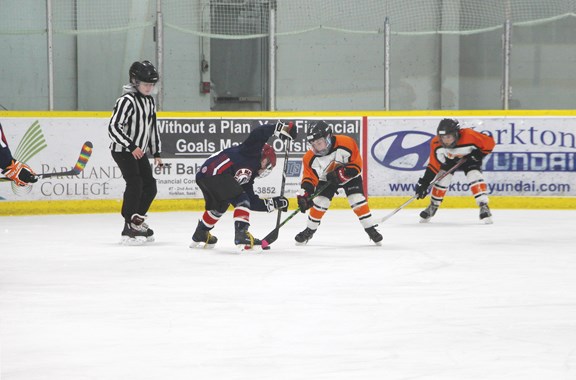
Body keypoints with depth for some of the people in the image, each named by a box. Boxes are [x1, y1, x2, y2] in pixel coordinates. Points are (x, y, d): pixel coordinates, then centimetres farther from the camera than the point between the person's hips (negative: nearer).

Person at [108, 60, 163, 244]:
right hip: (122, 151, -9)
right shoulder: (127, 101, -18)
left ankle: (137, 221, 21)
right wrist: (131, 146, -28)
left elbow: (152, 128, 18)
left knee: (150, 186, 6)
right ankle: (129, 228, -17)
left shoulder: (150, 101, 9)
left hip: (139, 151, 9)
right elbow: (113, 127, -24)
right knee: (135, 184, -20)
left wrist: (156, 153, 15)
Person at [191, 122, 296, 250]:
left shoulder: (248, 177, 30)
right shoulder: (252, 152, 8)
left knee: (218, 206, 32)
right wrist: (280, 127, -12)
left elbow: (252, 201, 27)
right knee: (241, 200, -7)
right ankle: (241, 235, -15)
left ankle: (200, 236, 47)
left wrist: (272, 204, 24)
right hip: (216, 173, -11)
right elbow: (259, 133, -9)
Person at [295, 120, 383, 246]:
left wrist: (342, 172, -37)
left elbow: (357, 165, -25)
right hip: (326, 180, 2)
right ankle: (309, 231, 15)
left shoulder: (346, 144, -33)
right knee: (318, 202, -6)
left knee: (358, 200, -15)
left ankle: (371, 230, -3)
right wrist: (304, 194, -34)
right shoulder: (310, 158, -24)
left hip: (350, 176, -2)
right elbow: (309, 178, -19)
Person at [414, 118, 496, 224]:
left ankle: (484, 207, -21)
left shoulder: (469, 136, -41)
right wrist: (424, 182, -23)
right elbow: (434, 165, -19)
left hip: (469, 158, -3)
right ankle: (433, 206, 19)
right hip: (450, 160, 3)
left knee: (475, 177, -24)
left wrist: (478, 154, -30)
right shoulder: (436, 143, -29)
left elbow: (489, 142, -28)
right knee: (441, 180, -3)